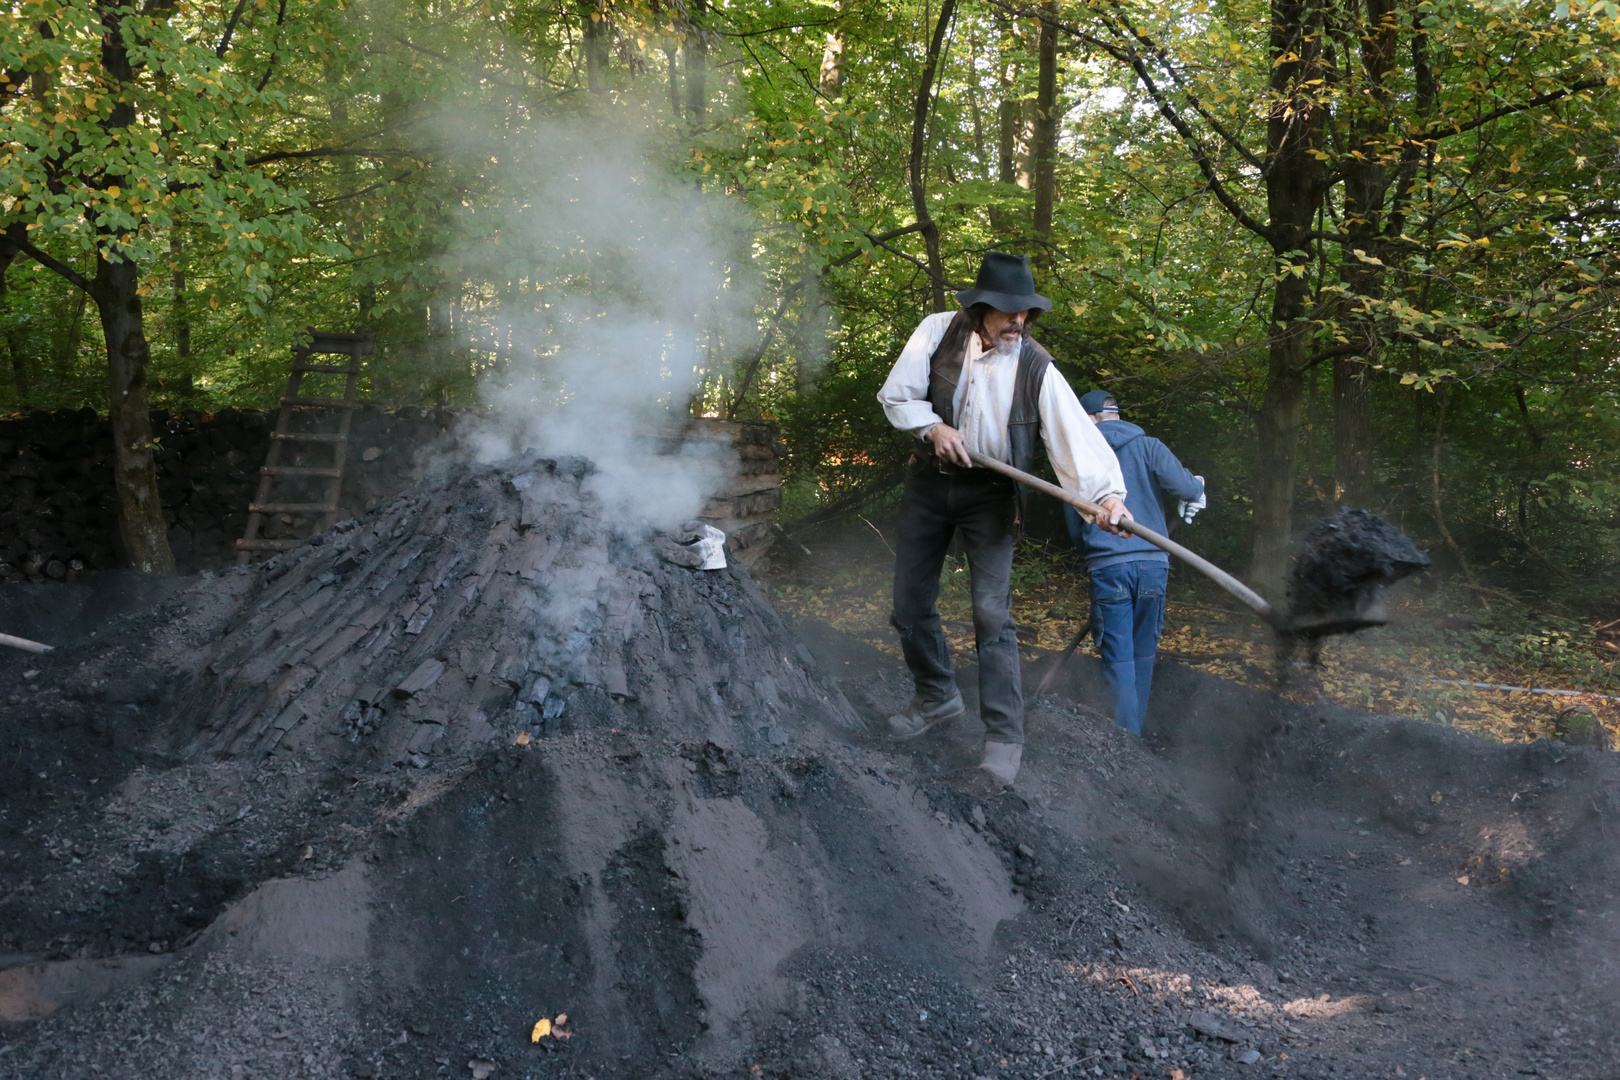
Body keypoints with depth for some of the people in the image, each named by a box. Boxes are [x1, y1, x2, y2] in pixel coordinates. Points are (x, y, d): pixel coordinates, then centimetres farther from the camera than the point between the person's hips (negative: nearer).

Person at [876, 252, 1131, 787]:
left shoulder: (1037, 368, -12)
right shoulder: (937, 332, -7)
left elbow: (1076, 433, -22)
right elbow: (896, 394, -1)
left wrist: (1107, 492, -38)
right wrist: (932, 426, -19)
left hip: (989, 495, -3)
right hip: (928, 484, 3)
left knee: (991, 612, -12)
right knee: (910, 604, 10)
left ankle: (1004, 736, -4)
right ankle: (937, 696, 33)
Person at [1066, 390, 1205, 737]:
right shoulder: (1147, 446, 5)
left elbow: (1075, 529, 13)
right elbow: (1186, 490, -7)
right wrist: (1195, 486, 16)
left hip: (1107, 567, -1)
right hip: (1153, 562, 1)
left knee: (1118, 659, 1)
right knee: (1144, 655, 13)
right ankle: (1135, 728, 23)